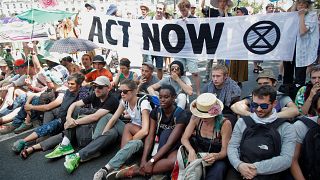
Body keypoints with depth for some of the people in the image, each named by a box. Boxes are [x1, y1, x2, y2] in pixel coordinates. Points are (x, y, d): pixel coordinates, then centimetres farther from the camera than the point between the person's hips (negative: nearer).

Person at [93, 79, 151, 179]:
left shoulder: (143, 103, -23)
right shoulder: (124, 102, -4)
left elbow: (145, 131, -32)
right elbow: (113, 119, -5)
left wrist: (129, 142, -26)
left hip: (146, 135, -6)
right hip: (133, 131, 6)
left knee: (128, 127, -36)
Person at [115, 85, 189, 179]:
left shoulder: (181, 114, -19)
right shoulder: (155, 112, -4)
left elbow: (170, 143, -25)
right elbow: (150, 137, -12)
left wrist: (151, 161, -32)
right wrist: (143, 160, -26)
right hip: (157, 144, 4)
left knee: (174, 161, -40)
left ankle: (138, 171, -28)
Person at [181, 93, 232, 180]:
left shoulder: (225, 124, -18)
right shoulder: (196, 118, -9)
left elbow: (224, 151, -15)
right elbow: (184, 138, -12)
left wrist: (215, 156, -38)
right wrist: (191, 151, -33)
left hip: (217, 160, -1)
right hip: (198, 156, 2)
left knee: (219, 168, -33)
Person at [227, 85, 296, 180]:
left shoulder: (286, 128, 3)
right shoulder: (242, 122, 11)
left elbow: (286, 159, -6)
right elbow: (232, 146, 7)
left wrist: (257, 168, -15)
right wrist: (238, 164, -13)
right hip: (239, 171, 3)